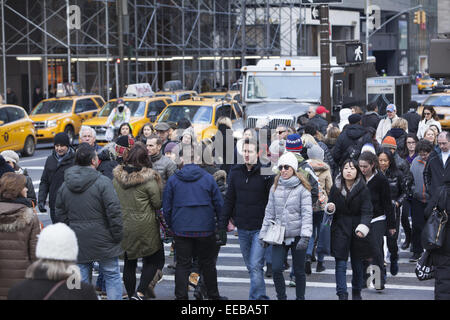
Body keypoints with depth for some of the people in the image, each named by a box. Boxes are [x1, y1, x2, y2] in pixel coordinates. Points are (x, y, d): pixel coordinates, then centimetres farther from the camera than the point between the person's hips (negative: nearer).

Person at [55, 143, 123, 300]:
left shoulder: (65, 186, 5)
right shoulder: (102, 182, -13)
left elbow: (61, 216, 10)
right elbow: (114, 211, -16)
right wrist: (117, 235, -6)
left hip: (78, 243, 4)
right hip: (103, 240, -4)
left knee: (82, 280, 8)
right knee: (112, 276, 7)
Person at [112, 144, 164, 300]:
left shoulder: (117, 177, -1)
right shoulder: (148, 179, -16)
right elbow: (158, 204, -9)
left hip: (123, 226, 5)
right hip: (144, 226, -5)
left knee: (129, 262, 15)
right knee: (154, 259, 8)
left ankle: (131, 295, 20)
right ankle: (140, 293, -8)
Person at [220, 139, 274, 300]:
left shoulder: (266, 173, -8)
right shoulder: (235, 172, 6)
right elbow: (229, 198, 13)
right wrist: (224, 221, 9)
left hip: (261, 228, -5)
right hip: (242, 228, 5)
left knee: (255, 266, -12)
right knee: (251, 267, 13)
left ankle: (255, 297, -8)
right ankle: (261, 296, 25)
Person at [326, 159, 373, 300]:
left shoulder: (363, 190, -7)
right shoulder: (336, 188, 1)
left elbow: (367, 212, -14)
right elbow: (330, 205, 14)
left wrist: (362, 228, -30)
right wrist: (330, 208, -11)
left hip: (357, 229, -1)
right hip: (340, 229, 1)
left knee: (357, 263, 10)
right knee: (341, 263, -7)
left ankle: (357, 292, 29)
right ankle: (342, 294, -7)